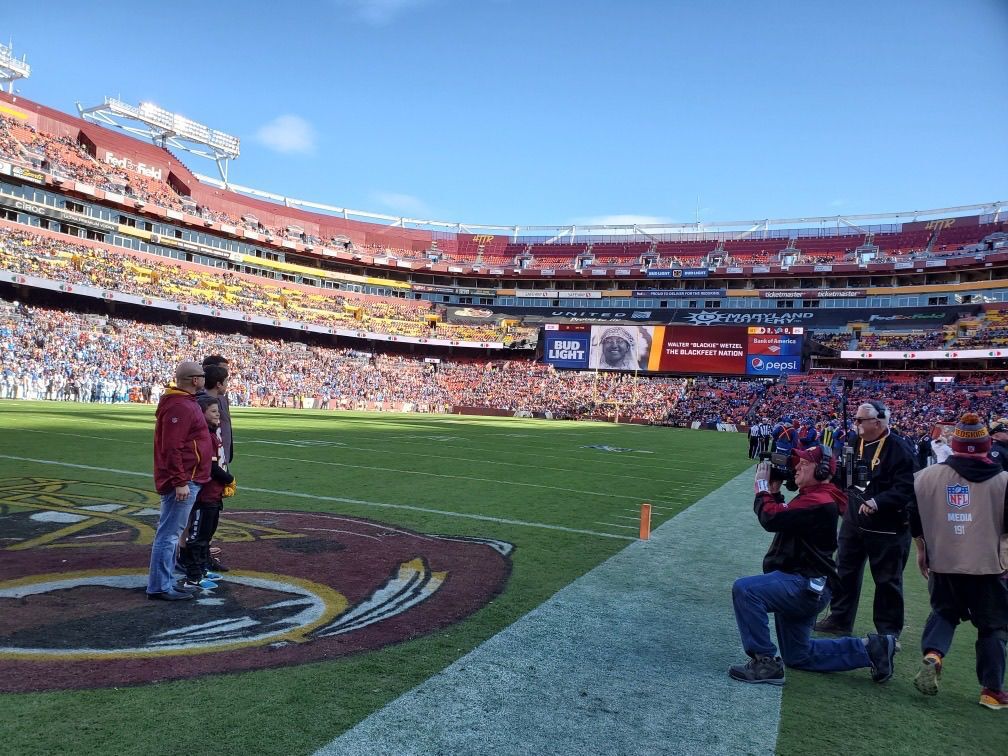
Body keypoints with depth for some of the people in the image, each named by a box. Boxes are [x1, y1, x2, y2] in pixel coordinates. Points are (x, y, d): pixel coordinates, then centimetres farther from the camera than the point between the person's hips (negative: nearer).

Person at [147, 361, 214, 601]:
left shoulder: (185, 402, 14)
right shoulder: (179, 406, -19)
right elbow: (172, 448, -24)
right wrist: (181, 482, -23)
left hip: (189, 480, 11)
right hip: (183, 481, -11)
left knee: (171, 531, 17)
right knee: (170, 533, -3)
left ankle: (164, 582, 27)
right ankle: (159, 587, 5)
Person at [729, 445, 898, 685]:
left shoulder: (819, 502, -21)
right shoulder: (811, 496, 14)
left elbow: (772, 519, -28)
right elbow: (782, 516, 18)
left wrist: (763, 487, -13)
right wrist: (774, 492, 6)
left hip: (805, 586, -11)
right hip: (804, 585, 11)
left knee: (745, 589, -28)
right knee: (799, 655, 20)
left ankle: (765, 662, -20)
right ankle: (869, 648, 26)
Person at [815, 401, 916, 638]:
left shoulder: (898, 449, -16)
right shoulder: (854, 444, 5)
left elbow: (905, 489, -22)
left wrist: (877, 503, -31)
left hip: (887, 527, -7)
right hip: (854, 520, 7)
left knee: (887, 580, 8)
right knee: (845, 572, 16)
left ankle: (889, 631, 23)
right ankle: (839, 620, 31)